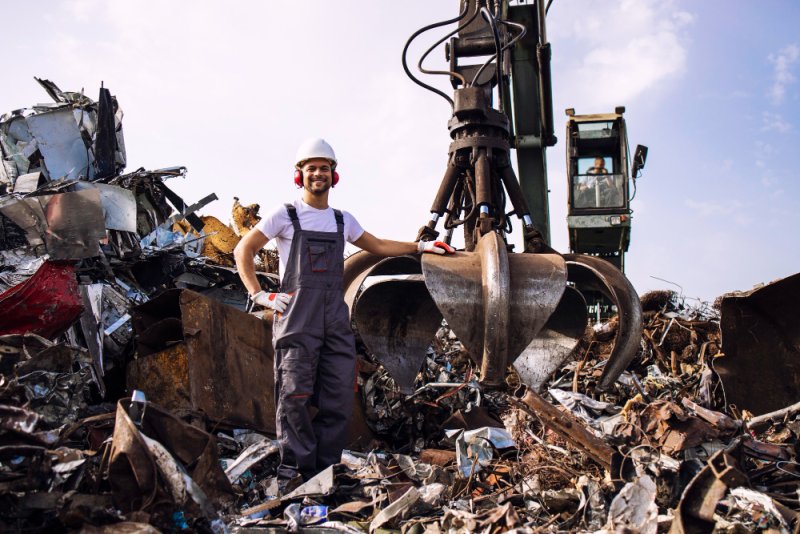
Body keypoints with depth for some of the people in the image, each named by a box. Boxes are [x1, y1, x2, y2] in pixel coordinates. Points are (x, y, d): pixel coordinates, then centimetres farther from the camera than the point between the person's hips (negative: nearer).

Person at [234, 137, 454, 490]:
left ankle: (324, 473, 10)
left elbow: (377, 246, 31)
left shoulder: (343, 220, 18)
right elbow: (243, 251, 5)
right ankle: (294, 469, 2)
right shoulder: (285, 216, 5)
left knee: (339, 400, 1)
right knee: (295, 396, -9)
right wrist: (259, 295, -5)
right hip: (296, 320, -4)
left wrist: (421, 246, 25)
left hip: (336, 321, 4)